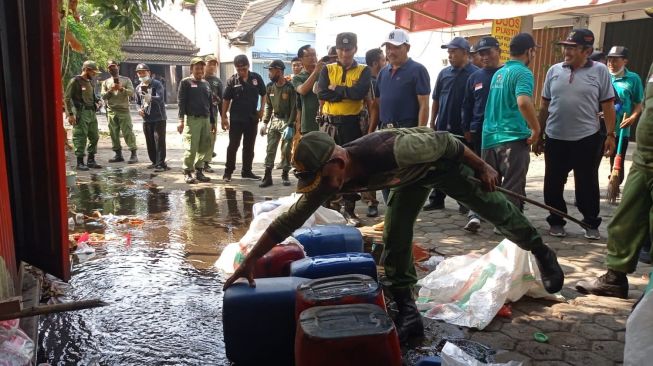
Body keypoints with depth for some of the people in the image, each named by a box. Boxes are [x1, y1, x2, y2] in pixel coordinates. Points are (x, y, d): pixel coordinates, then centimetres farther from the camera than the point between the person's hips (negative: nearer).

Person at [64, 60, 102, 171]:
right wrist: (70, 114, -15)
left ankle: (91, 160, 20)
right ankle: (80, 162, 2)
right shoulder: (75, 81, -8)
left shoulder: (91, 82, 13)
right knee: (80, 138, -5)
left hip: (92, 113, 8)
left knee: (94, 137, 9)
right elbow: (67, 98, -9)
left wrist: (97, 100, 7)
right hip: (80, 113, -7)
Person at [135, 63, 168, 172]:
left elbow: (160, 98, -23)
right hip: (146, 119, 6)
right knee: (149, 142, 10)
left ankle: (161, 164, -6)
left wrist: (150, 98, -42)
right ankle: (155, 162, 22)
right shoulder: (138, 88, 12)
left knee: (159, 141, -9)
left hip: (159, 118, -6)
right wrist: (139, 109, 3)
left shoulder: (157, 84, -7)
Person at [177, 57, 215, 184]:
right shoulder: (185, 82, 2)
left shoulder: (206, 84, 18)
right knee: (191, 148, -9)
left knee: (204, 147, 5)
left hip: (206, 120, 6)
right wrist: (181, 120, -13)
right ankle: (187, 172, 2)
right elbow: (181, 101, -4)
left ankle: (199, 171, 16)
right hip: (192, 119, -6)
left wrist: (212, 121, 19)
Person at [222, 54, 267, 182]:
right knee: (233, 145, 1)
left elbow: (263, 94, 10)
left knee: (249, 146, 10)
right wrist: (224, 117, -5)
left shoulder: (256, 78, -1)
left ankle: (247, 171, 21)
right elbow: (226, 100, -1)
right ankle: (228, 171, 11)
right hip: (236, 119, -2)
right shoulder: (232, 81, -5)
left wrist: (261, 109, -2)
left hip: (252, 118, 2)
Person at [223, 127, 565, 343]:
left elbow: (445, 141, -30)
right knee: (394, 239, -4)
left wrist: (483, 167, -16)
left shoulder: (391, 151, -46)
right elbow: (289, 220, -21)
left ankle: (543, 255, 30)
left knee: (495, 209, 5)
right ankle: (408, 311, 7)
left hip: (443, 161, -4)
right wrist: (249, 261, -21)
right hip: (411, 176, 5)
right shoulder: (328, 180, -27)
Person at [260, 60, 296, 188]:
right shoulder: (270, 87, 3)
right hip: (274, 120, 5)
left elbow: (294, 108, -13)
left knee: (286, 150, 0)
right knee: (270, 149, 0)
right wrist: (265, 123, 4)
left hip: (287, 121, -4)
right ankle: (267, 176, 3)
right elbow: (268, 106, 11)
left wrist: (290, 126, -19)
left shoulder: (290, 87, -13)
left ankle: (285, 175, 13)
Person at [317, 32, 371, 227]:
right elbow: (322, 94, -9)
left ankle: (349, 209, 11)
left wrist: (336, 89, -9)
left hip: (351, 124, -1)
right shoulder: (327, 69, 8)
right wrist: (348, 92, -11)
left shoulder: (363, 70, 4)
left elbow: (361, 92, -16)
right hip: (329, 124, 2)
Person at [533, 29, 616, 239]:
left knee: (587, 184, 7)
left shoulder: (599, 71, -2)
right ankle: (556, 222, 24)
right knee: (553, 183, 8)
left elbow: (608, 106, 0)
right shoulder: (554, 71, 5)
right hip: (555, 139, 3)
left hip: (587, 139, -2)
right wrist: (539, 135, 9)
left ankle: (591, 224, 22)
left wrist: (610, 135, -5)